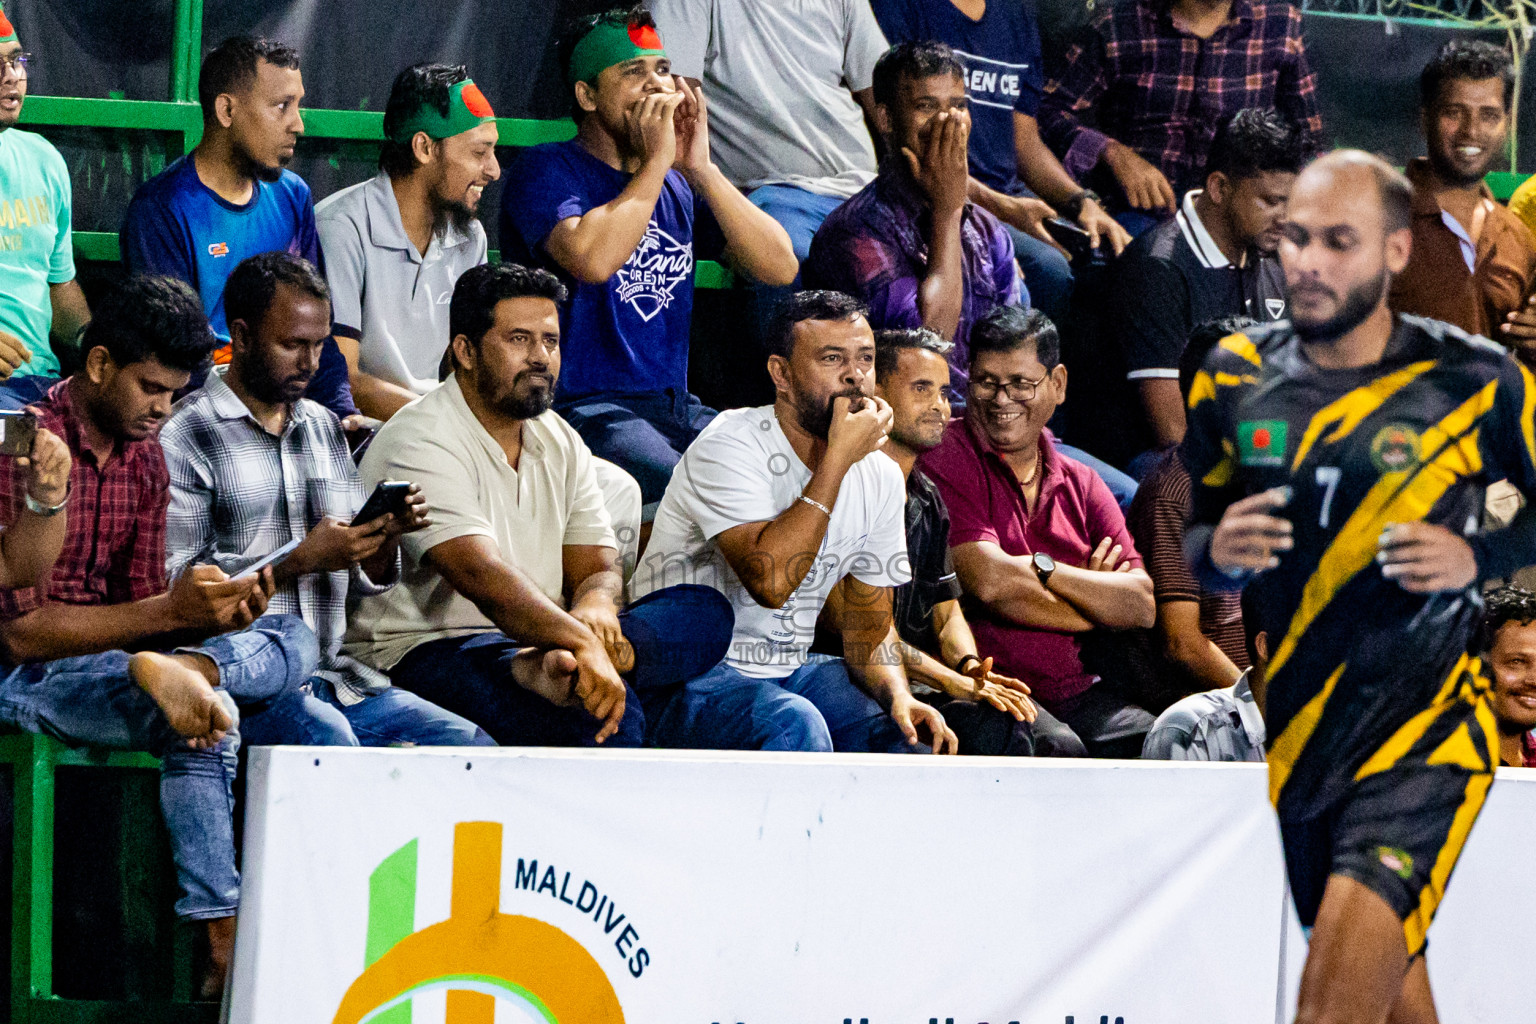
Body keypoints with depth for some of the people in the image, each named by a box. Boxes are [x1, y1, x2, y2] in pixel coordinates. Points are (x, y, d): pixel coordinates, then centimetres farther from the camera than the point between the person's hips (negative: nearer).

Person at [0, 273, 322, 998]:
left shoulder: (145, 458, 11)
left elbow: (139, 606, 8)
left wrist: (218, 618, -15)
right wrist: (170, 612, -26)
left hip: (108, 657, 8)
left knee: (294, 642, -11)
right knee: (200, 715, -32)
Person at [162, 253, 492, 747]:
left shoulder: (325, 429, 20)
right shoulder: (183, 437, -4)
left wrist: (388, 536, -1)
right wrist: (299, 561, -14)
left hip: (333, 677, 6)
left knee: (470, 745, -13)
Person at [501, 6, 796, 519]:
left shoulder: (680, 184, 18)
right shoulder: (547, 170, 0)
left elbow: (780, 267, 6)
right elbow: (593, 259, -22)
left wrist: (700, 168, -2)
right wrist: (656, 162, -10)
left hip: (676, 407, 7)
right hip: (584, 410, -7)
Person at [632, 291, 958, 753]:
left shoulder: (881, 477, 5)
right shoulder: (729, 446, -16)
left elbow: (870, 625, 10)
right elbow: (769, 581, -31)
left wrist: (898, 697, -13)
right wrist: (839, 458, -25)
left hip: (793, 667, 6)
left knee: (912, 735, -18)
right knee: (794, 726, -35)